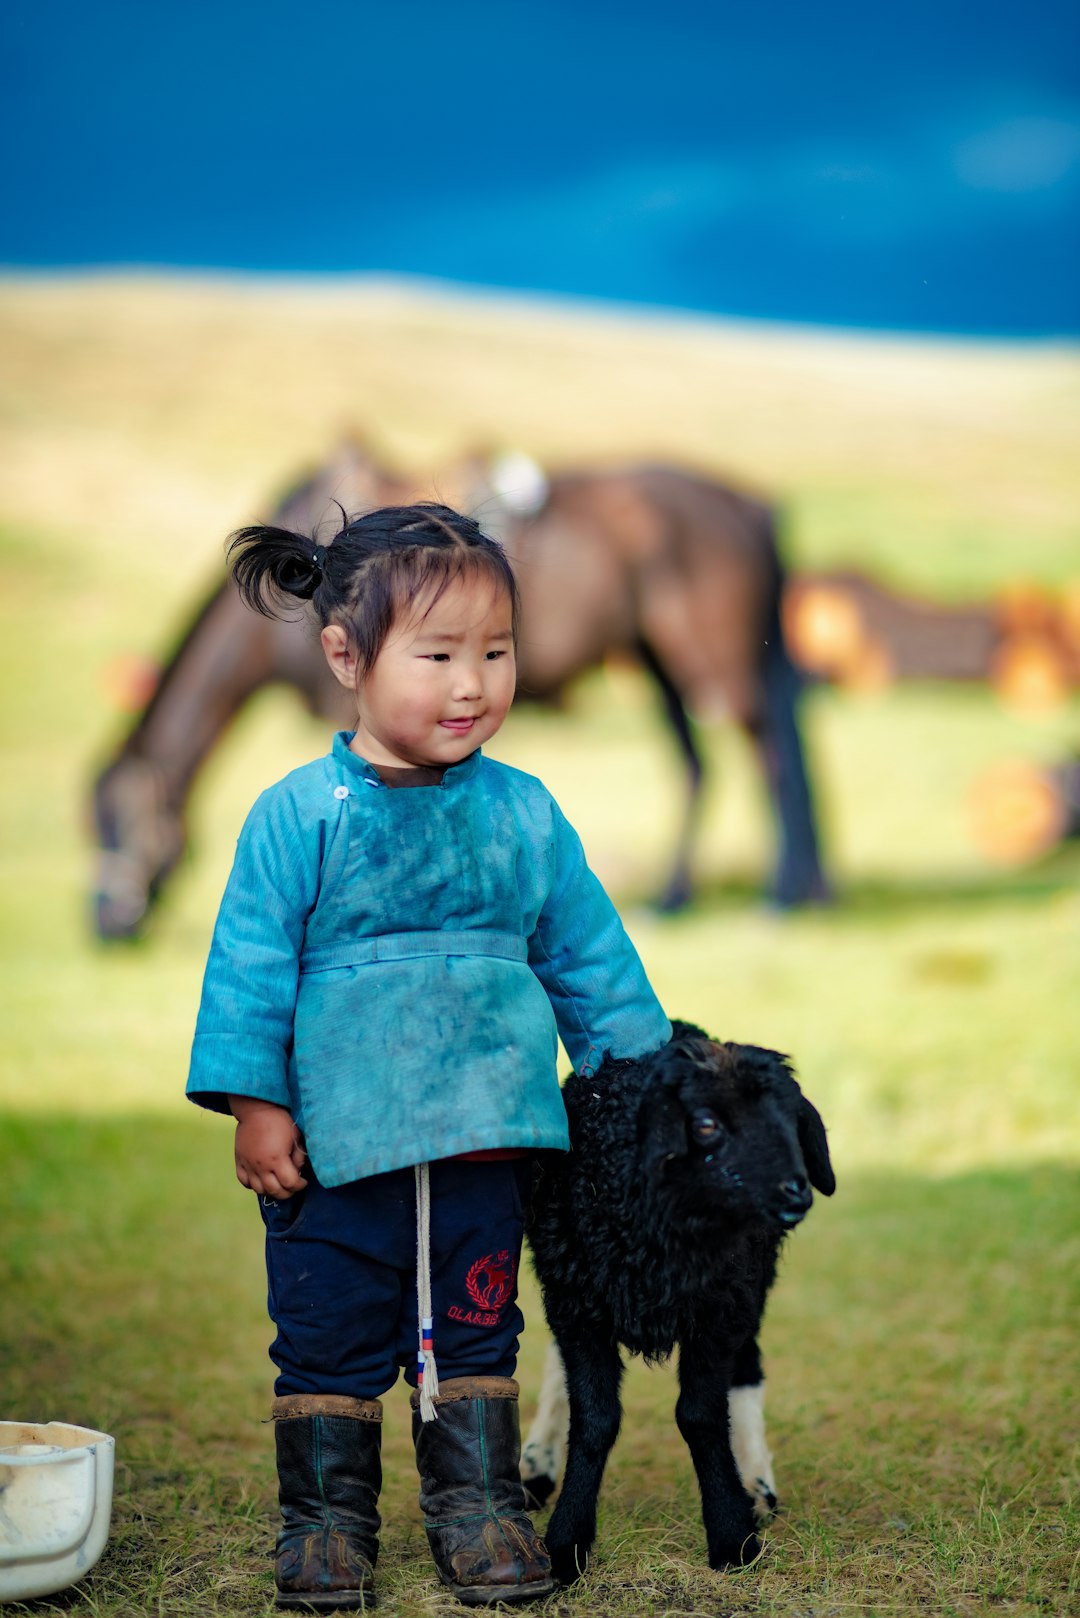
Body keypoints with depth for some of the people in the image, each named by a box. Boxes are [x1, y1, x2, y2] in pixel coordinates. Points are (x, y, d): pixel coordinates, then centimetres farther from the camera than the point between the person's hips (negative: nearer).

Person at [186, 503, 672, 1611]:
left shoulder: (523, 814, 4)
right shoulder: (299, 815, -7)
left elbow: (589, 954, 12)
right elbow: (251, 961, -5)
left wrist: (640, 1076, 13)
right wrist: (255, 1101, -8)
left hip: (486, 1134, 2)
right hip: (335, 1142, -2)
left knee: (476, 1330, 11)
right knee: (330, 1336, 7)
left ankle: (478, 1503, 23)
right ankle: (326, 1513, 20)